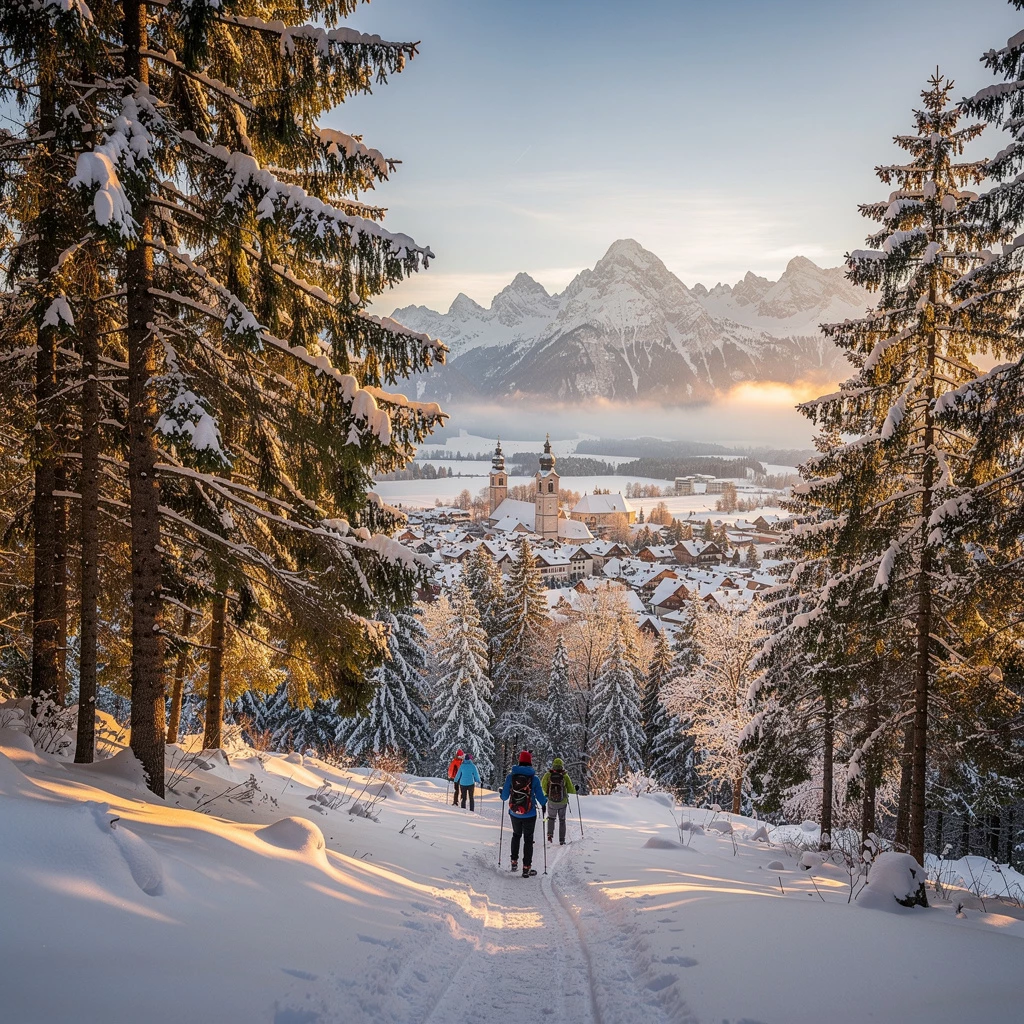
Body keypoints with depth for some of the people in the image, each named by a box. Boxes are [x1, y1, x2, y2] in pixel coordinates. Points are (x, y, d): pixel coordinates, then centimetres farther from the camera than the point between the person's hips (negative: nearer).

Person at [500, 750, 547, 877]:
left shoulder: (511, 776, -8)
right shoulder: (534, 778, -12)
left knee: (516, 835, 26)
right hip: (529, 815, -2)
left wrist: (502, 793, 20)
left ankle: (514, 862, 27)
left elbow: (505, 796, -3)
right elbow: (541, 798, -8)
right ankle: (526, 868, 9)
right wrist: (544, 801, 15)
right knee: (528, 840, 10)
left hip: (514, 813, 2)